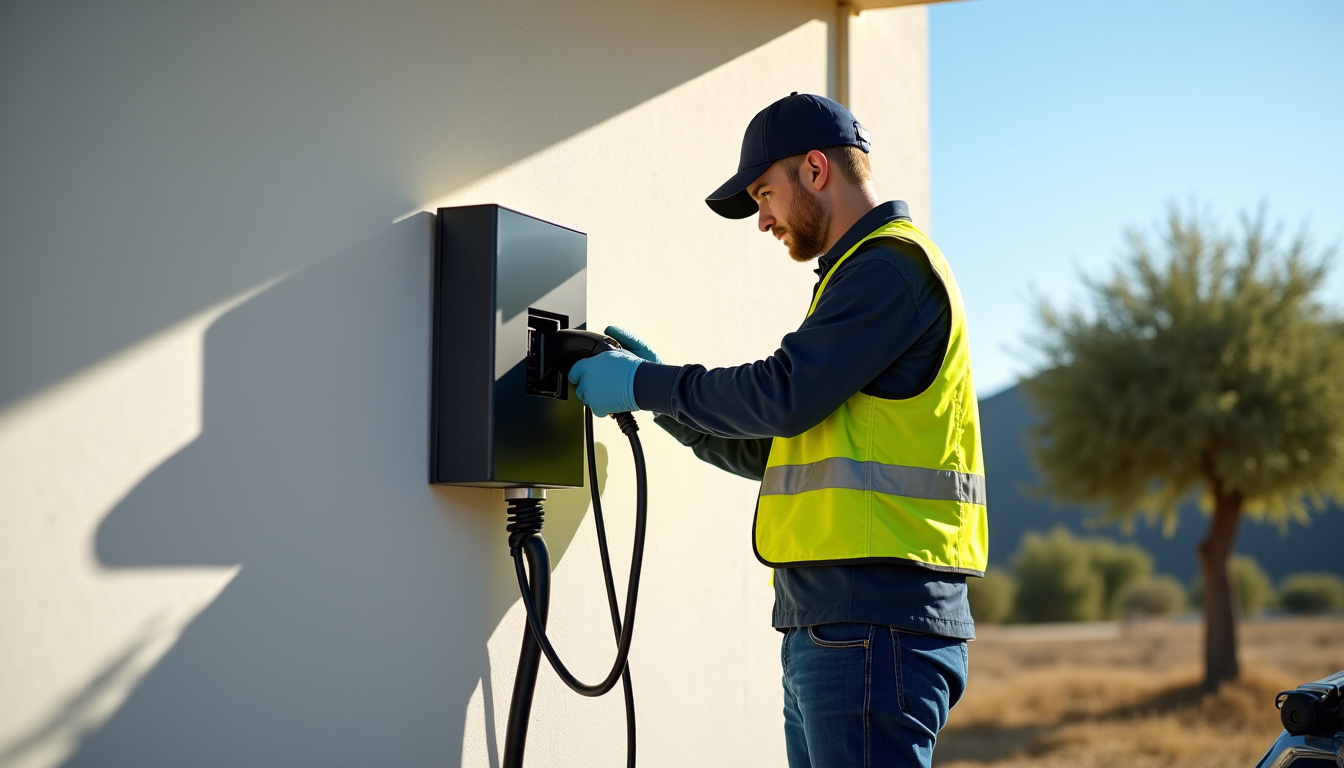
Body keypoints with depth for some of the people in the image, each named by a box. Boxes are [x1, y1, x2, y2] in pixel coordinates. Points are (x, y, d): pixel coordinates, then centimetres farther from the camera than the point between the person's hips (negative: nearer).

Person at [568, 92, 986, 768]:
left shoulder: (892, 263, -7)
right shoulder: (859, 274, 25)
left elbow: (786, 395, -17)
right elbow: (772, 450, 24)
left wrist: (645, 385, -6)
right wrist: (663, 398, 14)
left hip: (874, 618, -10)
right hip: (826, 622, 10)